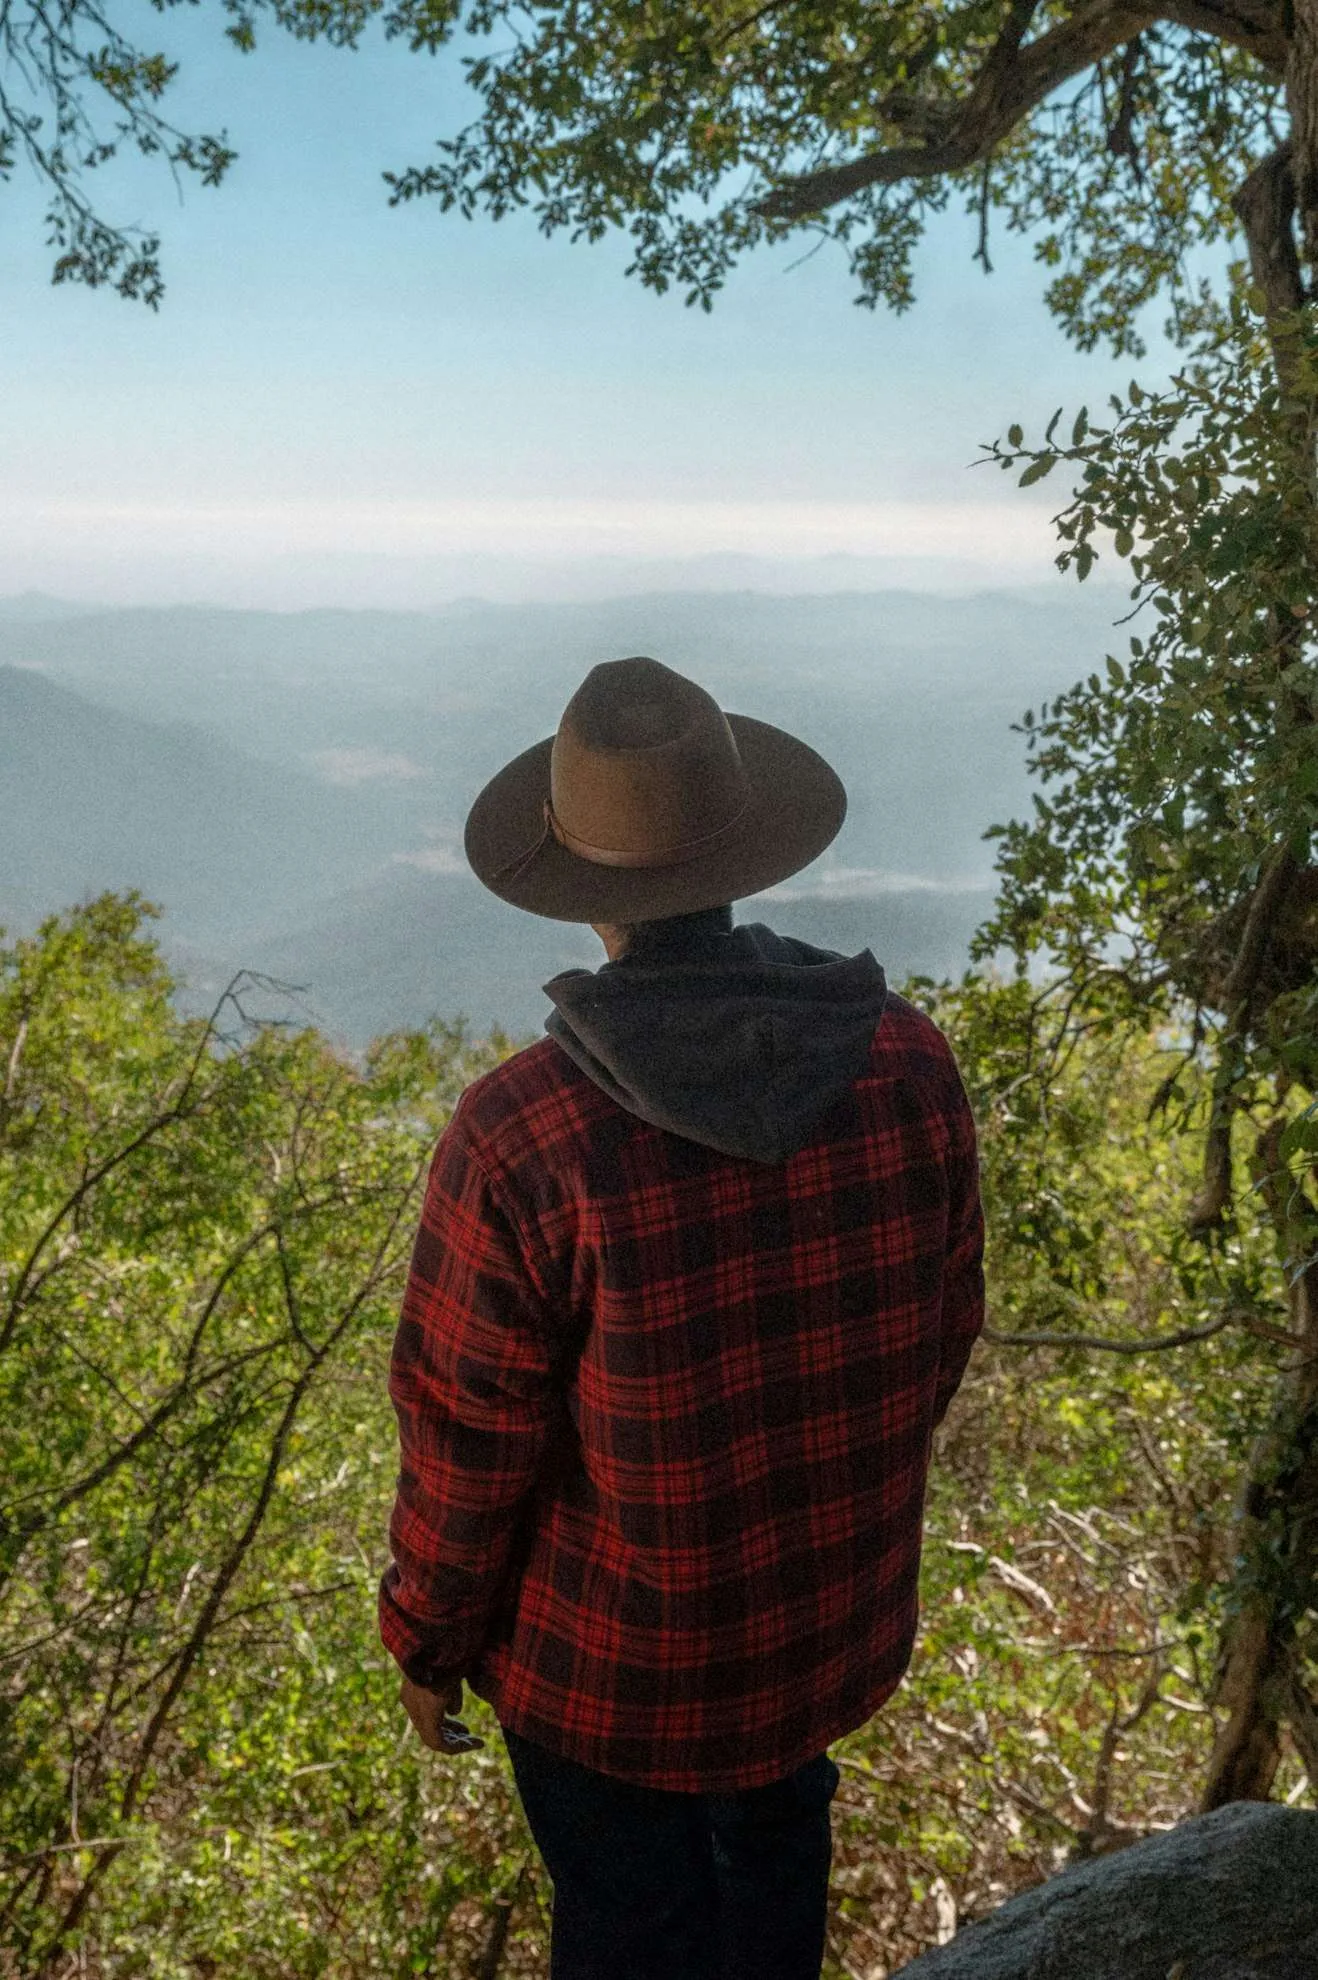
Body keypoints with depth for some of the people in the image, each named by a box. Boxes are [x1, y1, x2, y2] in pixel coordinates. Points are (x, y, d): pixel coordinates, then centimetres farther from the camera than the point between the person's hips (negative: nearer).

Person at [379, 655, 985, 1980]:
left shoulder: (520, 1138, -30)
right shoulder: (909, 1063, -18)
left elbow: (467, 1446, -19)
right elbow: (942, 1329, -3)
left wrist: (425, 1642, 0)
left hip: (609, 1657, -3)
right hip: (836, 1611, 4)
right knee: (774, 1836, 32)